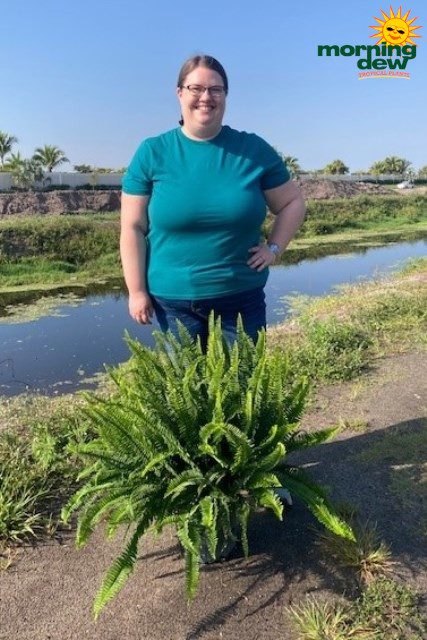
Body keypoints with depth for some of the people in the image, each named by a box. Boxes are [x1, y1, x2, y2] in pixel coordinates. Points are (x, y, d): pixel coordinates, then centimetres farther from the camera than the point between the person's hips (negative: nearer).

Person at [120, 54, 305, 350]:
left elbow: (292, 203, 13)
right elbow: (133, 228, -1)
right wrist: (137, 291, -5)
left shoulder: (254, 150, 2)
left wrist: (274, 248, 0)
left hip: (242, 299, 1)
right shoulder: (152, 153, -1)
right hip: (173, 302, 0)